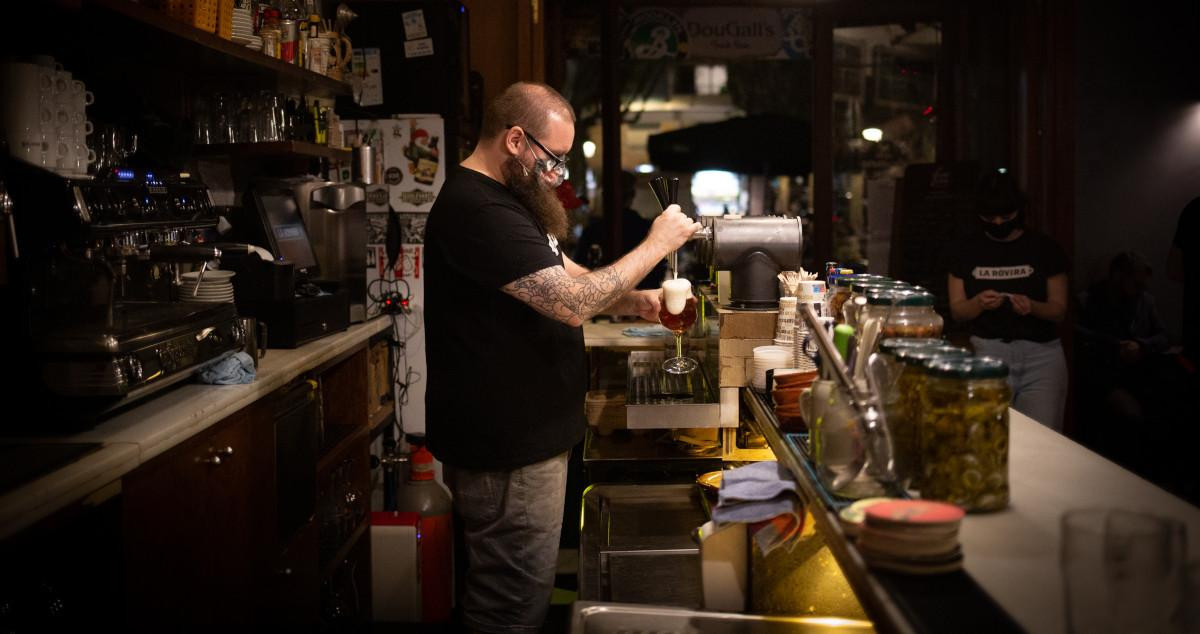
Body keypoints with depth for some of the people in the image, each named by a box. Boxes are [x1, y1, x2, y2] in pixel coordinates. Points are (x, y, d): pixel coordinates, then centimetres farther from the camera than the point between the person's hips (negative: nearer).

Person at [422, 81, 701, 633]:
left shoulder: (504, 199, 14)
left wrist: (634, 303, 1)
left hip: (523, 433, 11)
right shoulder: (477, 210, -22)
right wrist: (656, 244, -16)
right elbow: (573, 303, -28)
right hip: (506, 448, -11)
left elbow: (563, 276, 19)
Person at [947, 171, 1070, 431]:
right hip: (988, 352, 1)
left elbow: (1059, 310, 4)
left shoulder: (1043, 248, 4)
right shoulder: (968, 250, 8)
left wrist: (1032, 306, -17)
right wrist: (979, 302, -13)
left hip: (1040, 354, -1)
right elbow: (957, 309, 8)